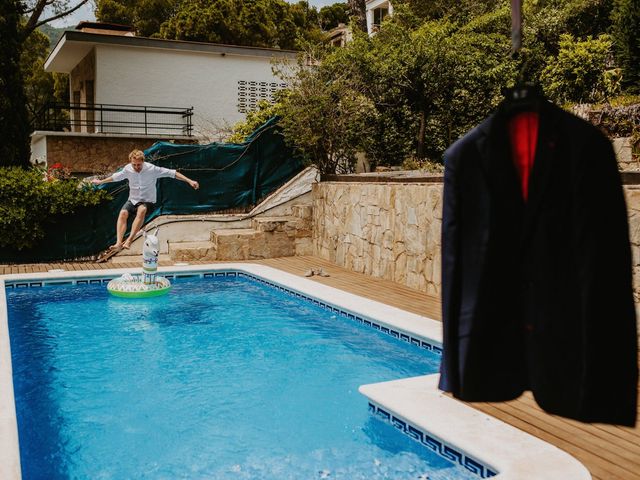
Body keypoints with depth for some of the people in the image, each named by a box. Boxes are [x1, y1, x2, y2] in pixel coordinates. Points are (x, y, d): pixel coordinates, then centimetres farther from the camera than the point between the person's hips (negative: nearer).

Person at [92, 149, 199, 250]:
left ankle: (129, 240, -45)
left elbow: (172, 173, -12)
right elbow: (115, 177, 19)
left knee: (141, 210, -39)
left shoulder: (152, 169, -13)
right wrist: (100, 182, 33)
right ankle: (119, 243, -38)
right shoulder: (128, 169, -2)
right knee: (123, 213, -29)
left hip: (147, 201, -3)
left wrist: (189, 181, -19)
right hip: (132, 200, 3)